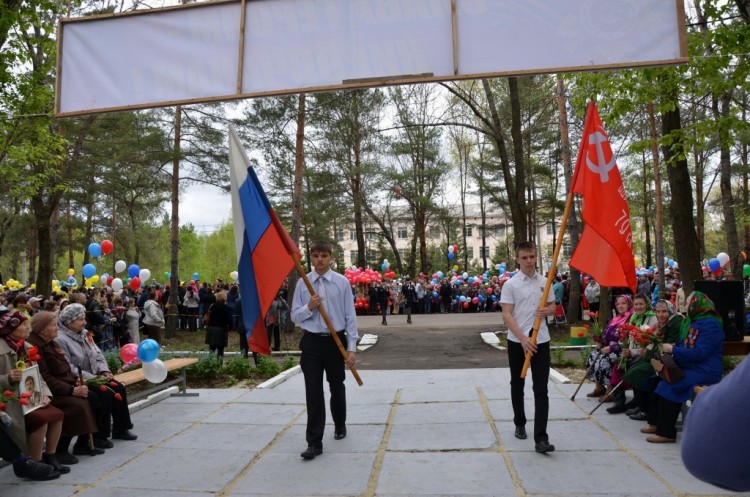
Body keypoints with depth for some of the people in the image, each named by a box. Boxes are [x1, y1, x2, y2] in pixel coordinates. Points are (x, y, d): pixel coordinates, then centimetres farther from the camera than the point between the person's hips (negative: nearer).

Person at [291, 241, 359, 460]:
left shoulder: (342, 282, -5)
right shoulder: (303, 283, -1)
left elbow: (350, 316, -4)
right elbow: (295, 316, 3)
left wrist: (352, 347, -7)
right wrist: (309, 307, -18)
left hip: (336, 341, 0)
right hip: (311, 342, 0)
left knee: (337, 388, 17)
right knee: (313, 392, -1)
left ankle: (340, 426, 41)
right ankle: (314, 443, 7)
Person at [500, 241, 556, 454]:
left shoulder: (544, 282, 5)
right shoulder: (510, 284, -7)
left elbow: (553, 307, 15)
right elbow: (507, 315, -11)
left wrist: (547, 311, -10)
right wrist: (523, 339, -20)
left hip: (541, 340, 2)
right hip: (517, 341, -2)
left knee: (541, 389, -3)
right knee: (517, 385, 13)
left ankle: (540, 438, -3)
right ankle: (519, 424, 34)